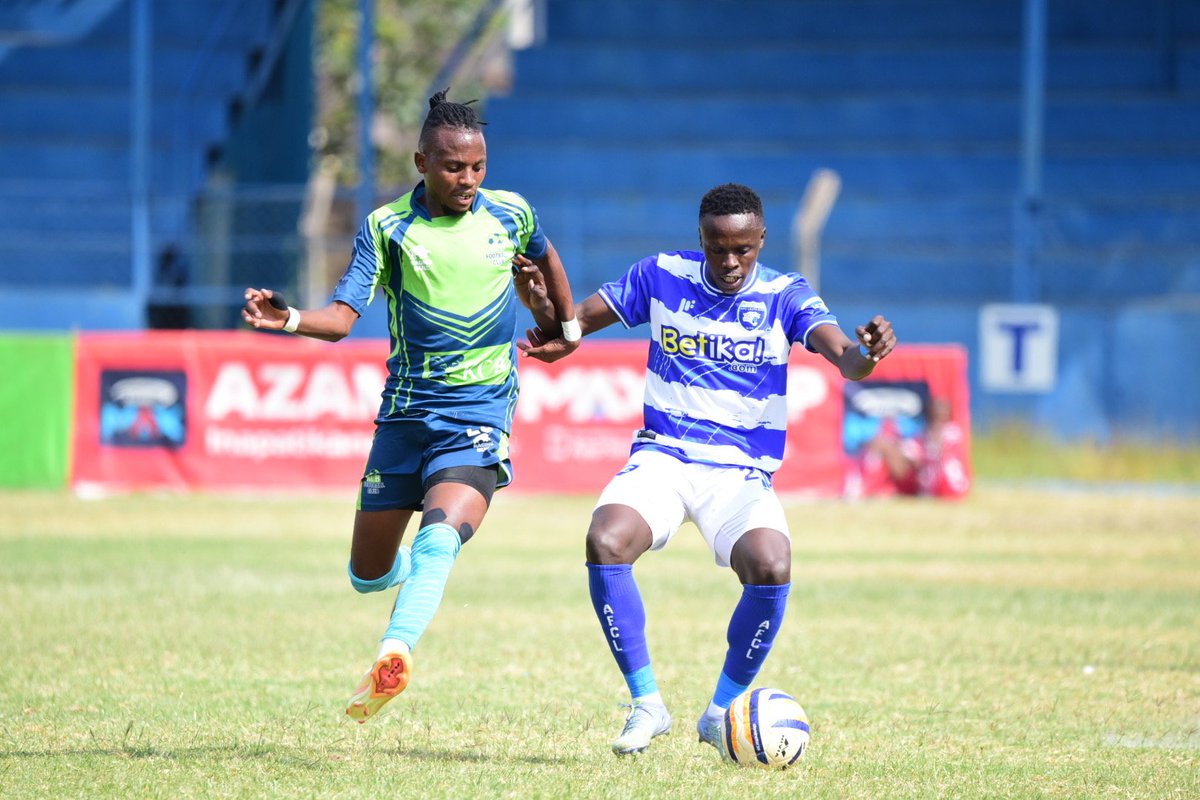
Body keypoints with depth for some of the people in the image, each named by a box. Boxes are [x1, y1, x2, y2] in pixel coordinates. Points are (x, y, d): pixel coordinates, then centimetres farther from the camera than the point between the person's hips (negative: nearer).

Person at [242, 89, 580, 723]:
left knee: (440, 536, -29)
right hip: (405, 410, 1)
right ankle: (419, 572, 46)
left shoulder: (510, 215, 2)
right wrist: (288, 320, -32)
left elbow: (543, 255, 27)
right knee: (367, 575, 10)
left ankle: (390, 661, -41)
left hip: (480, 415, -1)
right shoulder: (388, 227, -4)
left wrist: (569, 325, 34)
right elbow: (343, 314, -13)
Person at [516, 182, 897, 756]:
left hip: (742, 472, -1)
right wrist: (546, 313, -16)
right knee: (605, 542, -30)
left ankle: (722, 710, -5)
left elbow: (843, 357, -18)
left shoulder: (785, 295, -3)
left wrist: (863, 354, -44)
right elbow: (575, 321, 9)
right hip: (661, 456, 1)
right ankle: (646, 704, -13)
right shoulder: (662, 277, 2)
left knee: (771, 567, -30)